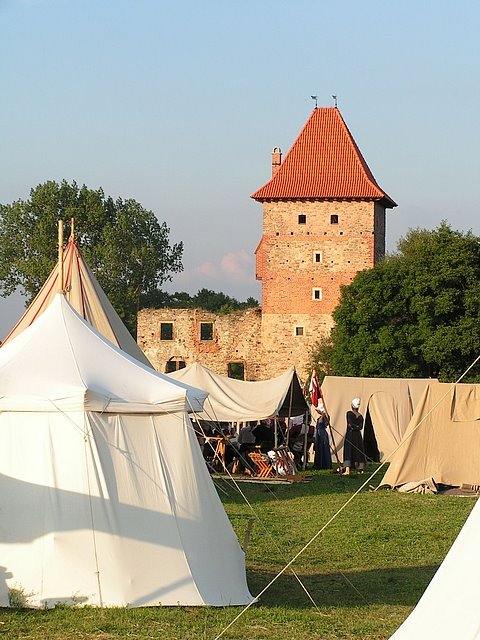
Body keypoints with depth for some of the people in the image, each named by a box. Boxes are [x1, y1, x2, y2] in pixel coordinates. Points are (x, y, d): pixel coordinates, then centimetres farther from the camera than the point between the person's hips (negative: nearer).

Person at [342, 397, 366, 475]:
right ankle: (361, 469, 11)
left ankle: (347, 470, -13)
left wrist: (353, 427, 2)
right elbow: (361, 427, 0)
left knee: (348, 452, -4)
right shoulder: (360, 416, 7)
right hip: (358, 435, 4)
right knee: (359, 452, 10)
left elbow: (350, 424, -14)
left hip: (350, 434, -4)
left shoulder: (349, 413, -7)